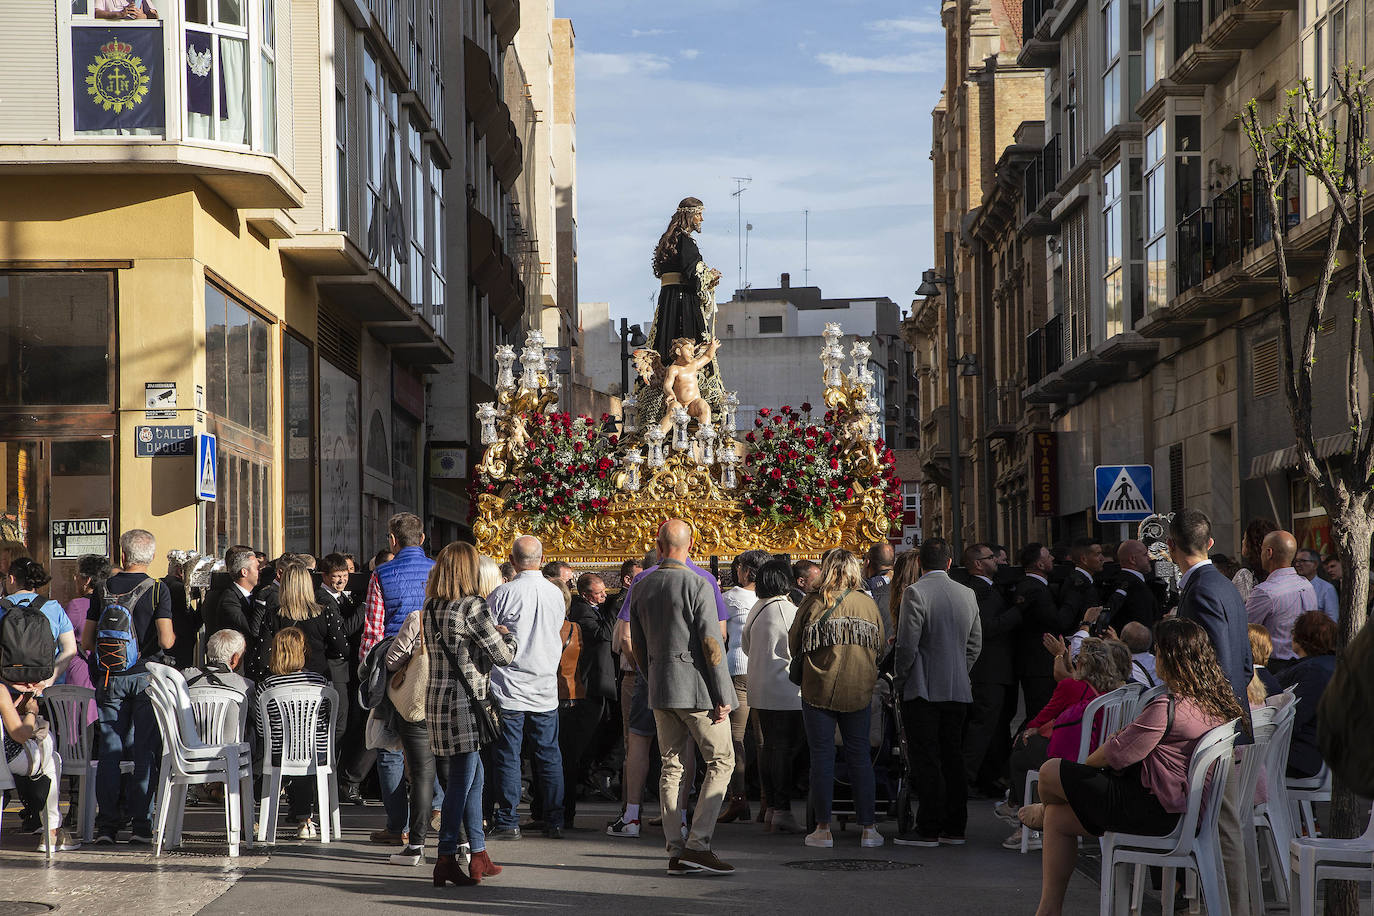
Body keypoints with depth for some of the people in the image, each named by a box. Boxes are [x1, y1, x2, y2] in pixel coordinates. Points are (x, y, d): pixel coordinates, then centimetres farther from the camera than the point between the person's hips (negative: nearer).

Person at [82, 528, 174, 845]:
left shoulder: (104, 590, 4)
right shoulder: (158, 590, -6)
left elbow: (86, 642, 6)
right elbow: (166, 641, -14)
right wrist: (173, 637, 9)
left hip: (110, 678, 2)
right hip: (146, 675, -2)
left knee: (109, 752, 6)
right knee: (144, 752, 2)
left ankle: (106, 824, 4)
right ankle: (141, 824, 0)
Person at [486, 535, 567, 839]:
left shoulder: (503, 594, -12)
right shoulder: (556, 594, 2)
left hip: (509, 689, -4)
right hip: (546, 688, 4)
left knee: (507, 757, 2)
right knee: (549, 756, 9)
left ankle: (508, 822, 2)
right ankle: (554, 822, 11)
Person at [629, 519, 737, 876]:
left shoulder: (641, 587, 6)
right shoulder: (697, 585, -13)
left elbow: (637, 646, 13)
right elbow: (711, 644, -15)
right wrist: (723, 696, -10)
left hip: (659, 688, 6)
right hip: (696, 687, -6)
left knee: (671, 766, 9)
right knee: (721, 761, 1)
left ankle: (676, 851, 7)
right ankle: (697, 844, -8)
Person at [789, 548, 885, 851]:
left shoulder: (814, 602, -5)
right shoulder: (868, 604, 2)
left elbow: (793, 645, 3)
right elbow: (880, 647, 10)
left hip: (819, 690, -2)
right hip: (859, 691, 2)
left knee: (822, 757, 4)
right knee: (860, 757, 9)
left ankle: (823, 829, 4)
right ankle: (867, 829, 8)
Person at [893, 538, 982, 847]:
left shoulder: (915, 593, -12)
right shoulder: (968, 594, 7)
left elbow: (907, 644, -14)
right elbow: (975, 644, 11)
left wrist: (899, 680, -2)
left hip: (923, 690, -6)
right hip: (958, 690, 6)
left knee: (926, 762, -3)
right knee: (953, 758, 11)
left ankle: (928, 829, -3)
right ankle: (954, 828, 14)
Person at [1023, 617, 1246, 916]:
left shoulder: (1167, 707, -24)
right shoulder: (1224, 703, 3)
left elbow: (1114, 754, -18)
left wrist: (1087, 763, 3)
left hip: (1155, 810, -9)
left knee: (1050, 773, 3)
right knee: (1059, 818, 16)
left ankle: (1043, 812, 39)